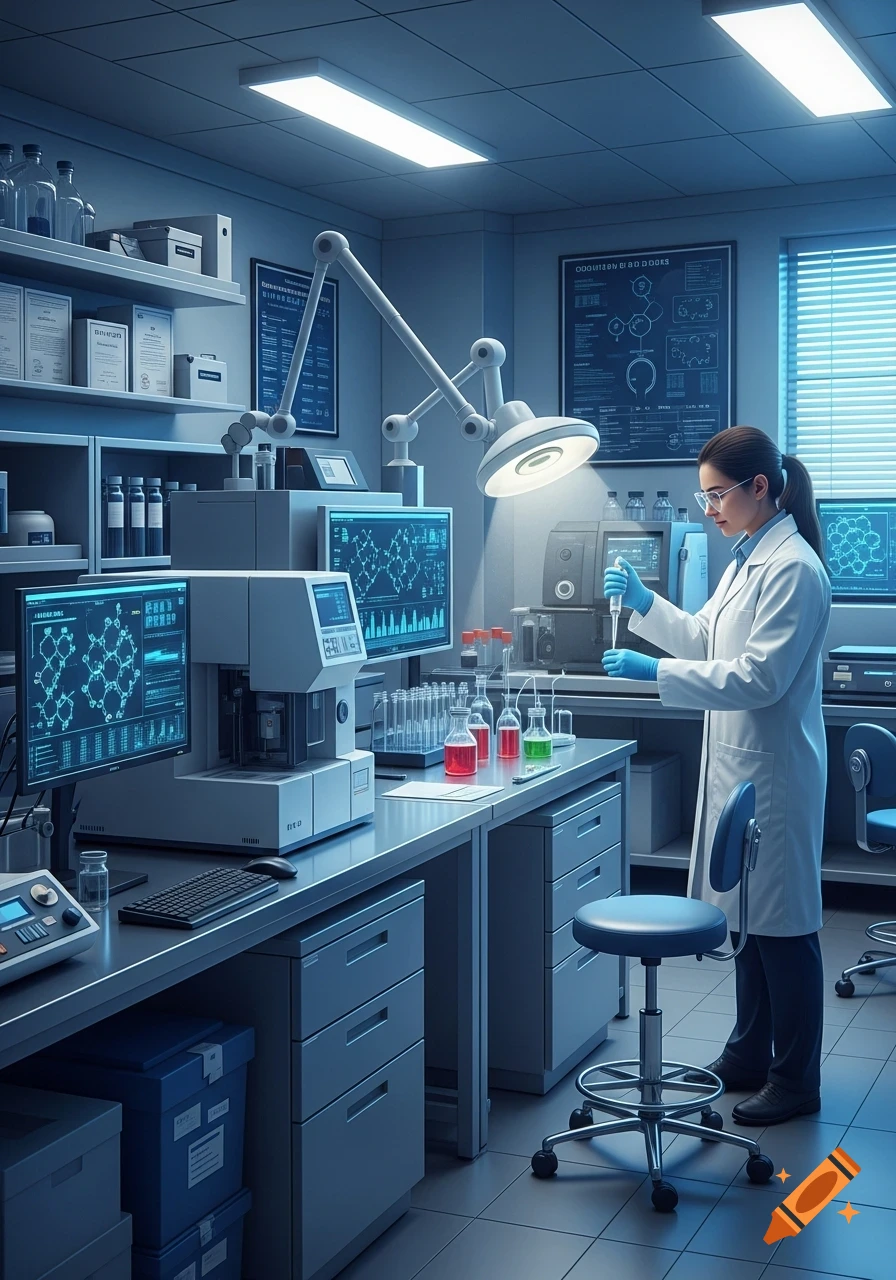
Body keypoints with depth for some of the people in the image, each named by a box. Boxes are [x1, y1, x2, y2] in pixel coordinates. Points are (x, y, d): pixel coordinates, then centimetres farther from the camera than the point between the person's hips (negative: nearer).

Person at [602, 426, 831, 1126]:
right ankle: (750, 1055, 31)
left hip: (774, 771, -10)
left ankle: (797, 1080, 15)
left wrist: (656, 672, -25)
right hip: (739, 765, 10)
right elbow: (706, 639, 20)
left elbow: (760, 676, -24)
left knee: (782, 924, 1)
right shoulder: (749, 558, 12)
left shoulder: (793, 568, -18)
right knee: (746, 914, 18)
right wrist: (645, 603, 6)